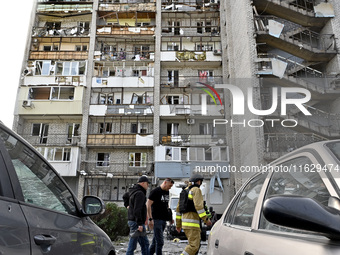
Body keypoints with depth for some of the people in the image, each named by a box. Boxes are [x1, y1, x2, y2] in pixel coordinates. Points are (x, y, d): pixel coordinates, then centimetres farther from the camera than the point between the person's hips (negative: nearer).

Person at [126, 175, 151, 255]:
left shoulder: (133, 192, 15)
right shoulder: (140, 193, -17)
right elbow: (137, 210, -23)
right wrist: (140, 224, -23)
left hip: (132, 220, 11)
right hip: (136, 222, -11)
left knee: (145, 243, 14)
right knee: (132, 245, -3)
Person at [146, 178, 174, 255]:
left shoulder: (167, 192, 14)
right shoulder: (155, 191, -9)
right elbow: (148, 205, -13)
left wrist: (170, 217, 18)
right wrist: (150, 219, -18)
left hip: (164, 219, 7)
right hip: (156, 219, -7)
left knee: (155, 241, 13)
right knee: (160, 241, -8)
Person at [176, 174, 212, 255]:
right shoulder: (196, 190, -5)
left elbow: (178, 208, 21)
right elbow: (198, 206, -18)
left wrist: (178, 224, 24)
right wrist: (206, 219, -14)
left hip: (185, 221, 9)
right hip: (192, 222, -9)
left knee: (197, 244, 15)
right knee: (194, 246, -11)